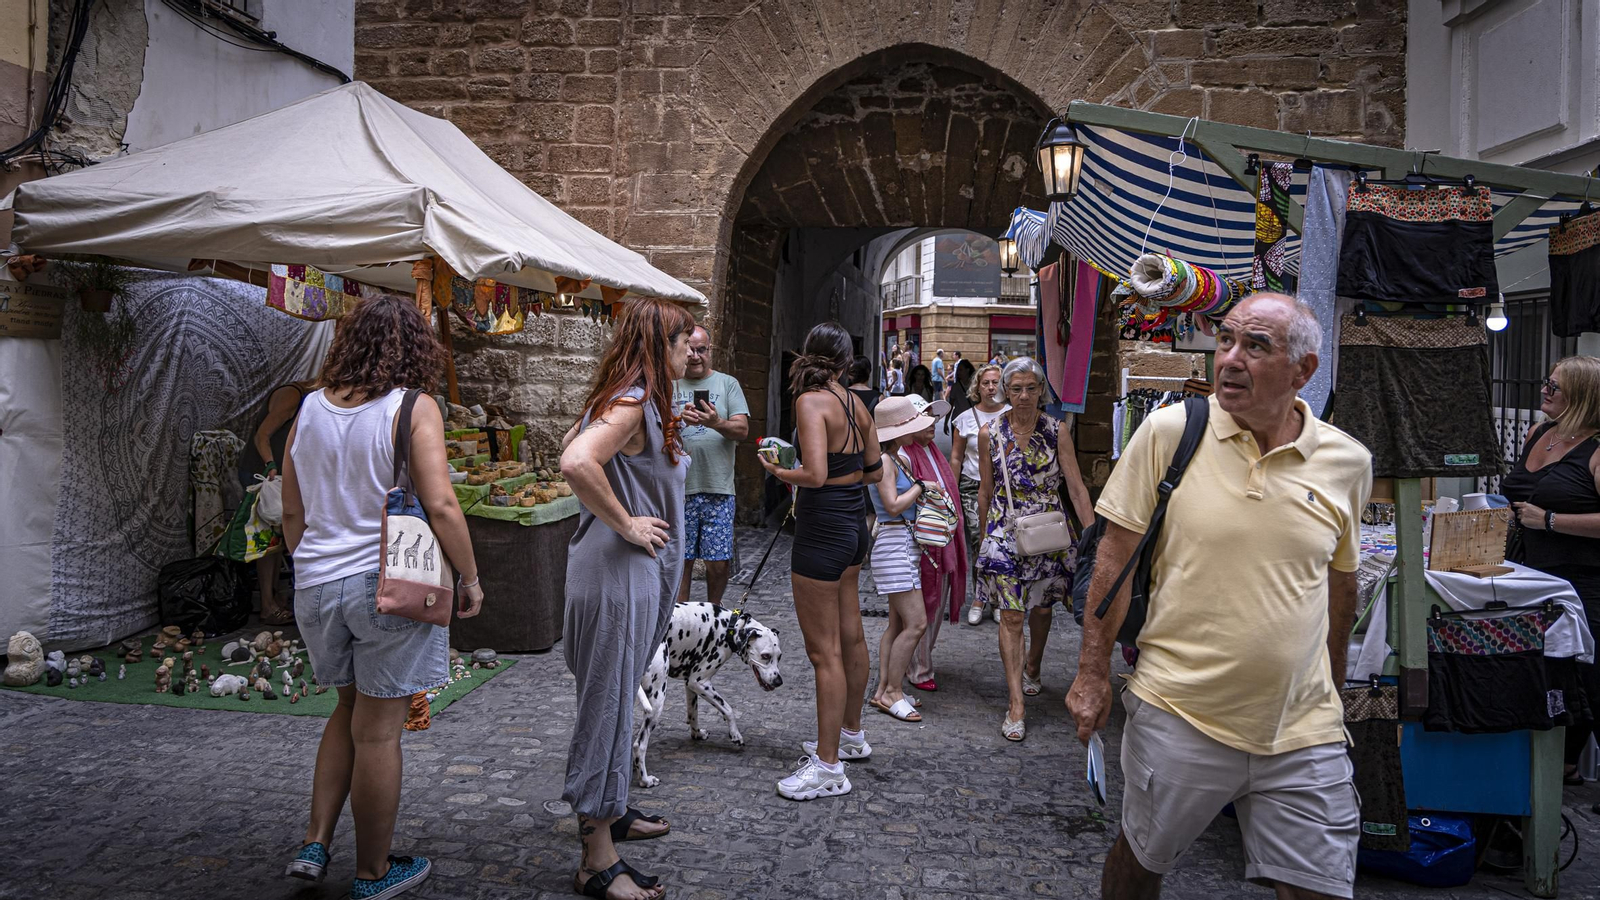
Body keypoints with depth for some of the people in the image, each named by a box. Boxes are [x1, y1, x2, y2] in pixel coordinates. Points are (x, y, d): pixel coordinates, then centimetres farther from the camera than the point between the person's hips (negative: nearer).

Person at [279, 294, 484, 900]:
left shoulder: (311, 408, 6)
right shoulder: (413, 408, -11)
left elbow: (293, 515, 11)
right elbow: (441, 507, -19)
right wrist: (470, 577, -8)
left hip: (317, 584, 5)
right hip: (389, 584, -5)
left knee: (349, 710, 24)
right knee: (377, 730, 6)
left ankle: (315, 844, 22)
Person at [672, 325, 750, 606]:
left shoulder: (728, 384, 8)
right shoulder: (669, 385, 8)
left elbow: (742, 429, -2)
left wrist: (717, 423, -22)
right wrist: (678, 419, -22)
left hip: (718, 488, 0)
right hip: (679, 489, 0)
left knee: (718, 563, 4)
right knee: (680, 560, 4)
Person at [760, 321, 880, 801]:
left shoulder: (812, 401, -17)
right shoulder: (855, 404, 6)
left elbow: (814, 475, -27)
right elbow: (873, 468, 16)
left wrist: (777, 470, -10)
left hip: (823, 528, -8)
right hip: (854, 522, 9)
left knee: (824, 651, -2)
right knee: (850, 636, 20)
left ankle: (828, 767, 7)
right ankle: (850, 735, 37)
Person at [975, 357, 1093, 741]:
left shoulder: (1056, 432, -2)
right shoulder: (990, 433, -2)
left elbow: (1076, 487, -4)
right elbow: (986, 491, 6)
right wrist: (983, 537, 11)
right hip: (1006, 532, -1)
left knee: (1041, 608, 15)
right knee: (1011, 615, -7)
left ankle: (1032, 670, 43)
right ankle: (1016, 704, -5)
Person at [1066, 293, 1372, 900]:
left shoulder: (1349, 462, 0)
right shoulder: (1167, 432, -8)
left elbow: (1340, 586, 14)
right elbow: (1116, 557, -4)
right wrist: (1093, 674, -4)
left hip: (1305, 733, 2)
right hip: (1178, 715, -1)